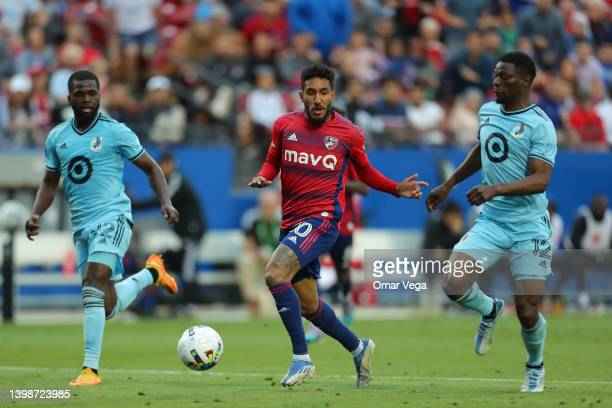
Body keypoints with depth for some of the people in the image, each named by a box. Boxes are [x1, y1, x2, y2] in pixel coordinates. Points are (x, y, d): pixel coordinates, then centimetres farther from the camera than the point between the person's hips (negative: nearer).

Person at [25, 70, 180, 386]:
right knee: (108, 307, 7)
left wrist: (166, 202, -10)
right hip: (81, 227, 6)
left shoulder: (115, 132, -3)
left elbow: (150, 167, 4)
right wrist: (36, 214, 4)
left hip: (112, 218, -6)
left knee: (93, 287, -24)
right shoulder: (56, 137, 10)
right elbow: (51, 182, 21)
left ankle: (91, 368, -23)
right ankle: (150, 273, 38)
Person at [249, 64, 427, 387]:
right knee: (308, 305, 13)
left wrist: (397, 189, 0)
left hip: (322, 219, -5)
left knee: (275, 274, -26)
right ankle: (358, 348, 37)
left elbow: (365, 172, 13)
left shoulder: (348, 134, -2)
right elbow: (272, 163, 16)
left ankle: (301, 358, -21)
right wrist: (262, 178, -6)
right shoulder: (284, 126, 4)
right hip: (291, 223, 5)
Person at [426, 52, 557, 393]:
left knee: (528, 313, -5)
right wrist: (449, 185, 32)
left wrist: (496, 189, -34)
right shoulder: (488, 112, 8)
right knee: (454, 285, -15)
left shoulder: (540, 125, -14)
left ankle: (536, 367, 26)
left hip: (529, 227, -5)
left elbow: (540, 180, -22)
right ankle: (490, 310, 19)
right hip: (491, 221, 5)